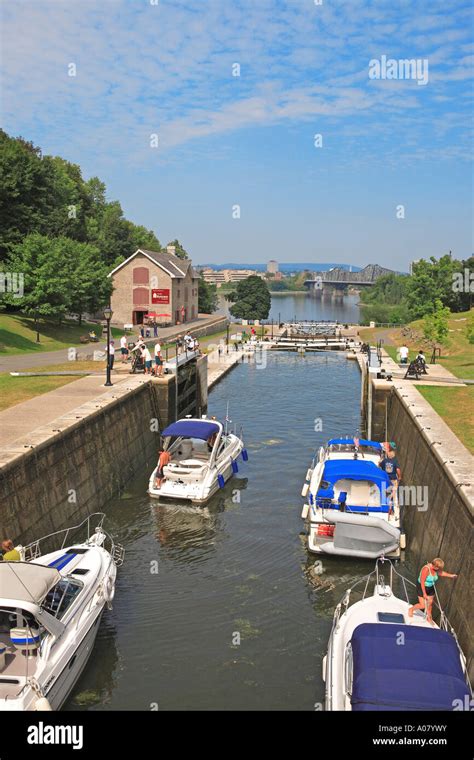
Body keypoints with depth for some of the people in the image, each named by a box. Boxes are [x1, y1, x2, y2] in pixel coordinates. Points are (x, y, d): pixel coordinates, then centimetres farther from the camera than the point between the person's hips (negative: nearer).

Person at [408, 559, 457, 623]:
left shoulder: (435, 569, -10)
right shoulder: (426, 569, -32)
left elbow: (441, 573, 13)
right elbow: (422, 582, -28)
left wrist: (451, 575, 4)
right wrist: (424, 593, -25)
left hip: (431, 588, 7)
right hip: (422, 588, -7)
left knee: (430, 604, 16)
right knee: (422, 606, -3)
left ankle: (429, 618, 37)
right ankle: (411, 609, 25)